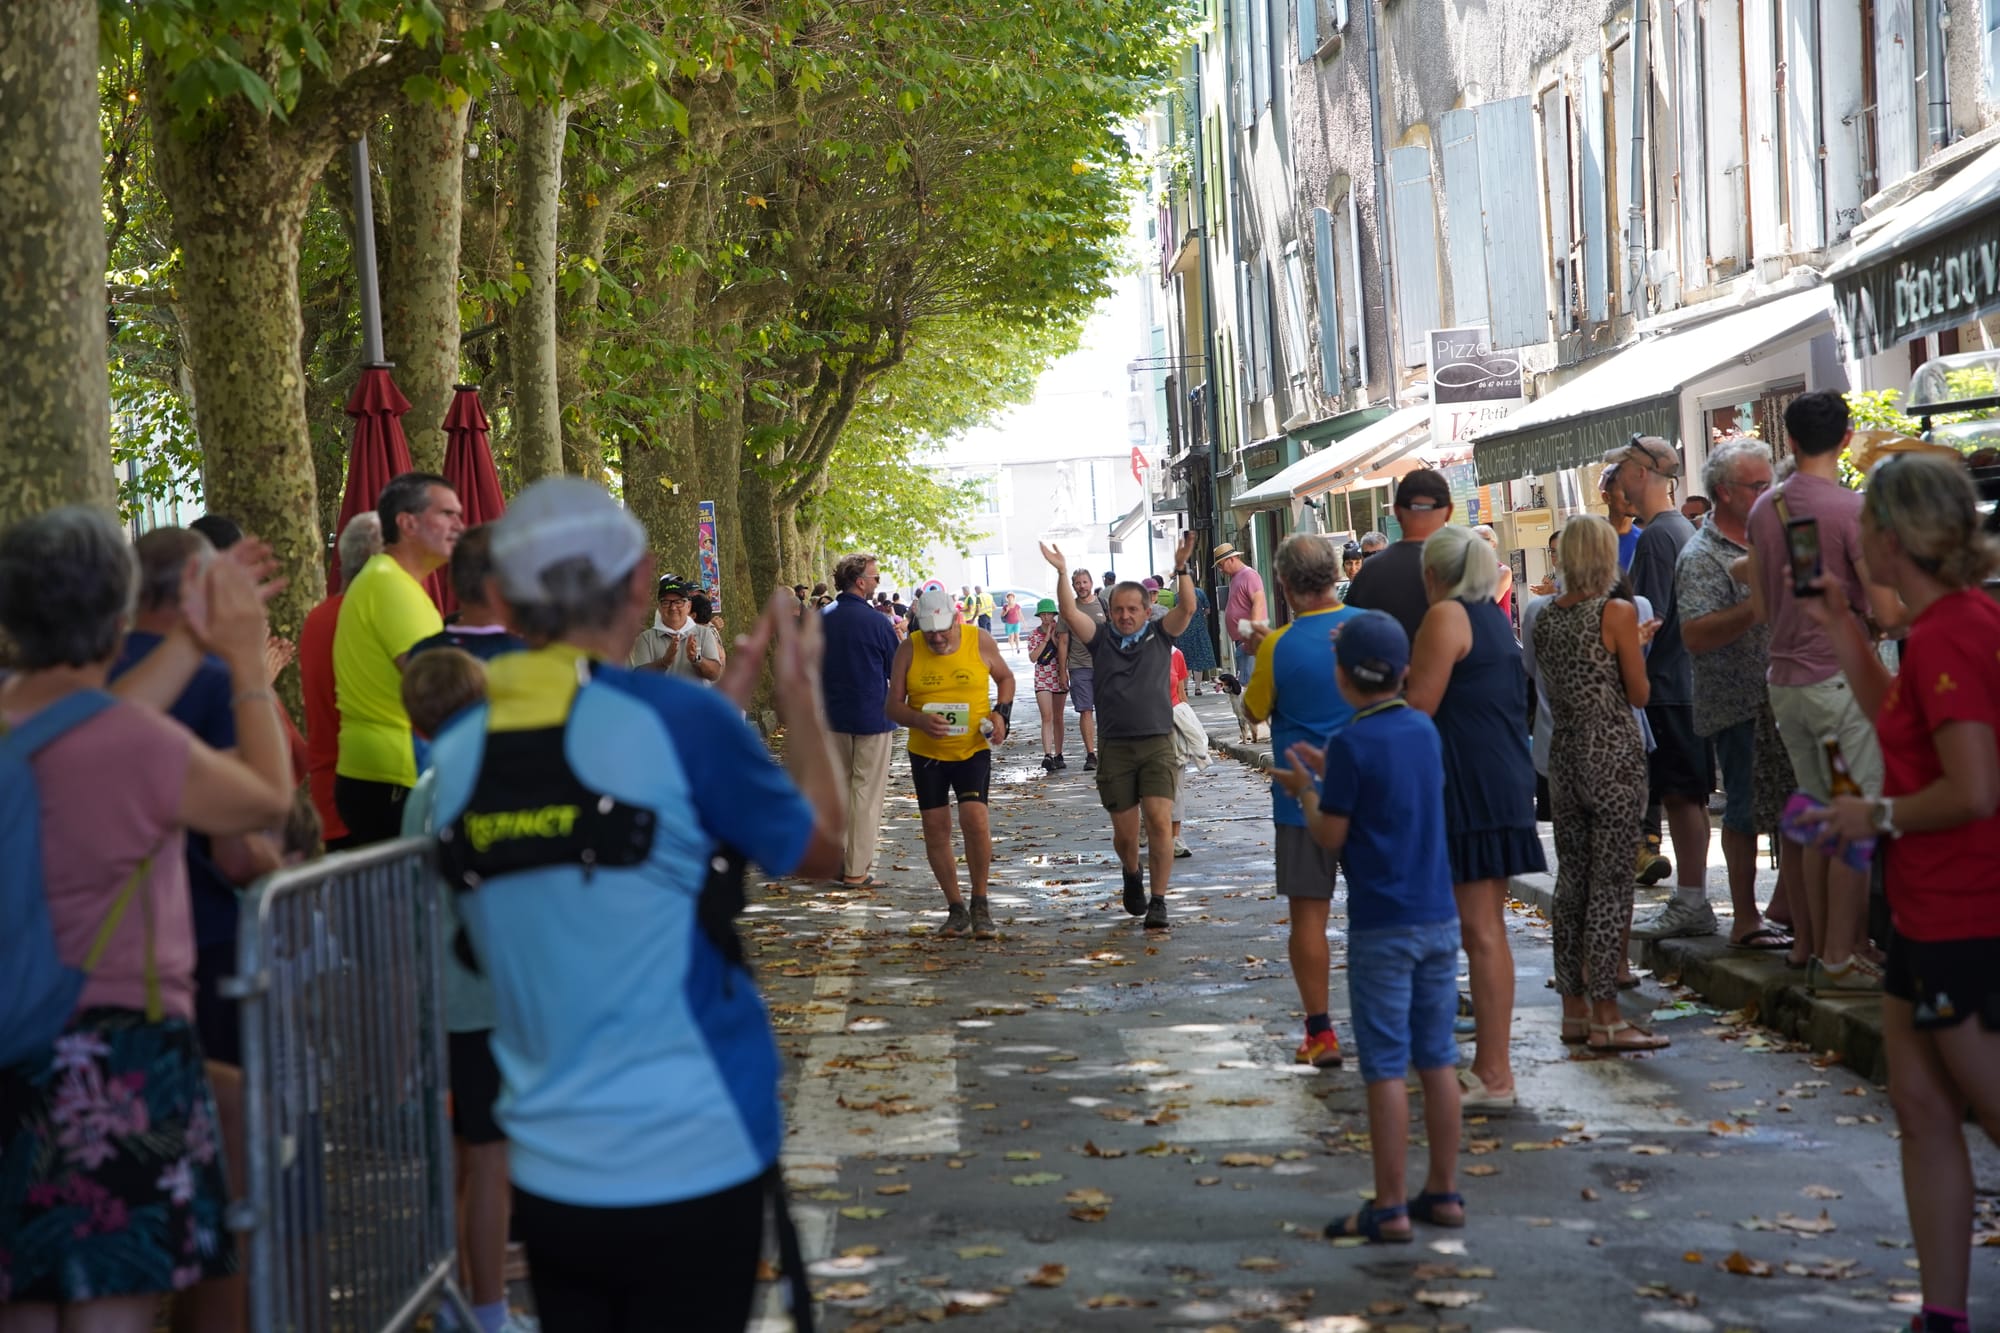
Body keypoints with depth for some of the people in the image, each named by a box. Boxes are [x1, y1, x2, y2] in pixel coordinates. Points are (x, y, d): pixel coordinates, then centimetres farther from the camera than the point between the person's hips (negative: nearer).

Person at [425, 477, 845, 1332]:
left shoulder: (454, 752, 2)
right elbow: (823, 850, 0)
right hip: (694, 1165, -4)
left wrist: (730, 694, 20)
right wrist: (799, 693, 13)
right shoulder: (678, 719, -14)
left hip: (549, 1174, 5)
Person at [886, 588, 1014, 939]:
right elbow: (894, 706, -3)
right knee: (935, 828, 2)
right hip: (926, 752, 2)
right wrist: (920, 720, -23)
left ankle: (980, 904, 0)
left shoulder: (980, 641, -5)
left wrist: (1002, 712, -5)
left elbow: (1005, 677, 13)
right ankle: (955, 908, 17)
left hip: (973, 750, -2)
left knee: (974, 819, -17)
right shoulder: (908, 650, -5)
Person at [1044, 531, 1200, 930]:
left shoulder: (1160, 635, 5)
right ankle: (1132, 874, 38)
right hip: (1116, 747, 1)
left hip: (1158, 744, -1)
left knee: (1160, 822, -15)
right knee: (1125, 832, 6)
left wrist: (1182, 568, -22)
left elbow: (1187, 608, -10)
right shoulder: (1101, 638, 7)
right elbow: (1070, 613, -7)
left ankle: (1158, 901, -10)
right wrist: (1062, 574, -18)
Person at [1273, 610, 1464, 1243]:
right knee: (1436, 1059, 11)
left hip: (1382, 928, -6)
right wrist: (1330, 776, 22)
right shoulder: (1424, 730, 7)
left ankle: (1389, 1207, 1)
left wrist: (1305, 791, 7)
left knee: (1385, 1067, -2)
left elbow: (1330, 837, -10)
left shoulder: (1352, 744, -14)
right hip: (1438, 918, 6)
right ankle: (1443, 1192, 17)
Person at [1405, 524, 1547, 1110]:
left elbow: (1419, 705, -16)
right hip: (1505, 777, 10)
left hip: (1469, 784, -10)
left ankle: (1495, 1077, -7)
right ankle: (1489, 1066, 20)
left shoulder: (1447, 616, -11)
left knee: (1480, 931, -8)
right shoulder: (1495, 617, 17)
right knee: (1487, 928, 14)